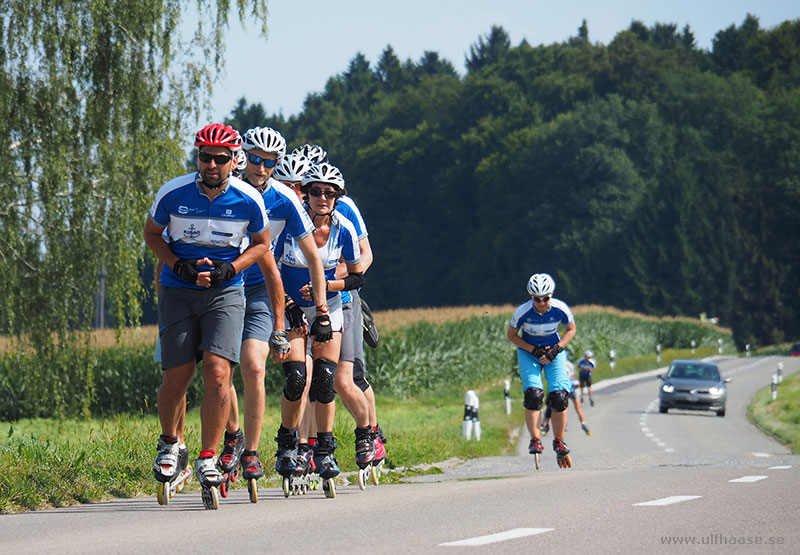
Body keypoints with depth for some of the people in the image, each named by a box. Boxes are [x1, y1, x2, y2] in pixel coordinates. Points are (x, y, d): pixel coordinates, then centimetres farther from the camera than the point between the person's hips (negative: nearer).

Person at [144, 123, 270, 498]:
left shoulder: (248, 200, -10)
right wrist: (179, 266, -11)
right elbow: (151, 233, 6)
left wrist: (229, 269, -11)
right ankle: (169, 443, 26)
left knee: (218, 373, -16)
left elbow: (261, 243, 7)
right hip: (178, 292, 0)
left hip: (225, 291, 0)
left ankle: (208, 458, -7)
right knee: (177, 377, -2)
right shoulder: (173, 194, -11)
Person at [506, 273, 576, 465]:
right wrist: (534, 350, -19)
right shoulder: (523, 312, -24)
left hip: (553, 351, 1)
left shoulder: (560, 309, -21)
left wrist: (556, 350, -16)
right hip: (528, 351, -1)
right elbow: (511, 334, -8)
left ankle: (558, 441, 3)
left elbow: (571, 330, -2)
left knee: (559, 397, -13)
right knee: (533, 394, -21)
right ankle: (535, 440, -11)